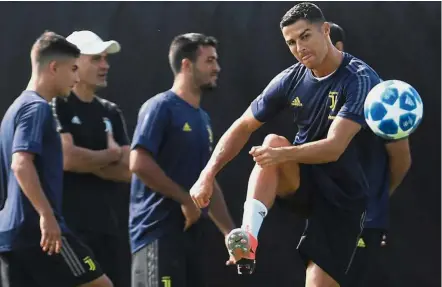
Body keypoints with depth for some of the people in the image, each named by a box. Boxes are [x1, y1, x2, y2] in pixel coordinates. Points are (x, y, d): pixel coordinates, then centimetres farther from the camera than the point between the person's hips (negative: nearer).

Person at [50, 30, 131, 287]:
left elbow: (128, 170, 5)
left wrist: (86, 162, -9)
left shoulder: (111, 113, 15)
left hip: (110, 224, 6)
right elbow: (67, 158, -19)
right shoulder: (57, 106, -4)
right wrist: (111, 155, -4)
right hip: (71, 226, -6)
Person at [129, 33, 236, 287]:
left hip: (191, 231, 9)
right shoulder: (161, 107, -8)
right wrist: (186, 199, -14)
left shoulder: (203, 118, 18)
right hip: (159, 231, -9)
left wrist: (231, 233, 16)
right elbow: (139, 163, -20)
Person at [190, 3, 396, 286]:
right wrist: (208, 174, -9)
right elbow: (243, 127, 3)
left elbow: (334, 148, -30)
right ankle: (248, 243, -39)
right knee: (273, 141, -27)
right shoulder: (291, 79, -3)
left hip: (344, 193, -4)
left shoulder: (360, 79, -20)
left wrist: (283, 155, -46)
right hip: (302, 178, 4)